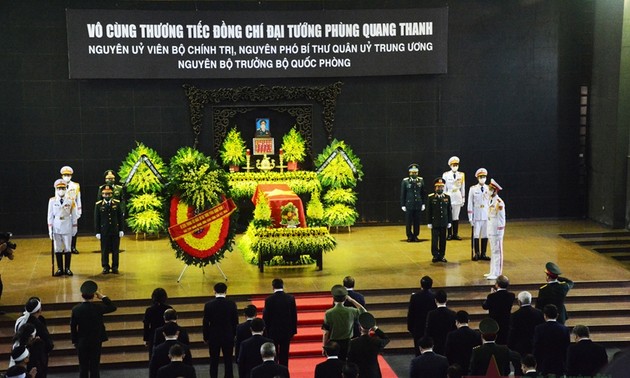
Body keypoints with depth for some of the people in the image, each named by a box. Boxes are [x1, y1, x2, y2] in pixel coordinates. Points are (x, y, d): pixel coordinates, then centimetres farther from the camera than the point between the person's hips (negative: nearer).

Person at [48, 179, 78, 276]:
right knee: (57, 249, 5)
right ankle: (60, 269, 12)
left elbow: (74, 215, 4)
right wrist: (50, 229, -1)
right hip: (56, 228, 0)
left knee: (68, 249, 4)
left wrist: (74, 228, 3)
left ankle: (67, 268, 13)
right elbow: (50, 216, 2)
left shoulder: (70, 201, -2)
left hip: (67, 228, 0)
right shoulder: (52, 201, -1)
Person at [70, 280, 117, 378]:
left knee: (83, 367, 10)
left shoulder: (76, 309, -10)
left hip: (82, 342, 1)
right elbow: (113, 307, 0)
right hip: (96, 342, -1)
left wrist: (74, 341, 10)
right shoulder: (98, 308, -15)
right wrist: (103, 297, 0)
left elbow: (73, 327, -2)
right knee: (94, 366, 6)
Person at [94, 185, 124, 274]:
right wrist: (97, 232, -2)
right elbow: (96, 220, 1)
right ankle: (105, 267, 14)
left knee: (115, 250, 5)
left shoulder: (117, 203, 2)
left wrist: (121, 230, 1)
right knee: (105, 250, 4)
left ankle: (115, 267, 14)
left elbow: (120, 217, 5)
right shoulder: (98, 205, -1)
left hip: (115, 231, 1)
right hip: (104, 232, -1)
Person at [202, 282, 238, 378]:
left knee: (214, 362, 9)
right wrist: (234, 335, 12)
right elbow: (235, 322, -1)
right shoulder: (232, 304, -9)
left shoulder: (208, 305, -11)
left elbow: (205, 323, -5)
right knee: (228, 361, 8)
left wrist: (206, 337, 7)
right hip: (228, 337, 1)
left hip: (213, 337, -1)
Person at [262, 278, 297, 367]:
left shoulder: (269, 300, -13)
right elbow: (294, 316, 0)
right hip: (287, 331, 2)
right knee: (284, 354, 9)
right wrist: (293, 331, 10)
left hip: (273, 332, -2)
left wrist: (265, 332, 4)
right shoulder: (291, 298, -5)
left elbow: (265, 317, -7)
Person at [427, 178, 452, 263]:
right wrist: (429, 223, -5)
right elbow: (429, 211, -2)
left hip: (444, 223, 2)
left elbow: (449, 210, 7)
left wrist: (449, 222, 4)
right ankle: (435, 255, 10)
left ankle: (442, 255, 15)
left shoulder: (447, 197, 4)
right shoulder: (431, 197, -3)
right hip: (434, 223, -2)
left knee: (443, 240, 6)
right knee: (434, 239, 1)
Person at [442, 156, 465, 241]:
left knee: (456, 217, 3)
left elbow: (463, 188, 9)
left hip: (458, 198, 2)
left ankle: (455, 234, 9)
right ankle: (449, 234, 6)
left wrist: (463, 199, 7)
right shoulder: (446, 175, 1)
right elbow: (444, 187, 4)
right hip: (449, 197, -1)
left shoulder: (461, 175, 6)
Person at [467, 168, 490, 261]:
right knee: (476, 235, 1)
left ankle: (483, 254, 14)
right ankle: (476, 254, 11)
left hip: (487, 216, 2)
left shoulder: (489, 189, 4)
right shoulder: (473, 189, -2)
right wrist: (470, 218, -3)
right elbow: (470, 204, 0)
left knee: (485, 235, 5)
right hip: (477, 217, -2)